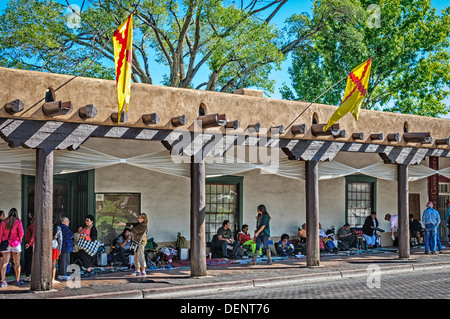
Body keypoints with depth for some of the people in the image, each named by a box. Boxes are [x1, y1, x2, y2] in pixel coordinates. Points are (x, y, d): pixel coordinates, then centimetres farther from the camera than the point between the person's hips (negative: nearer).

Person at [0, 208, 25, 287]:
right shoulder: (18, 222, -6)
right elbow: (21, 233, -13)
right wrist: (20, 239, 7)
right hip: (15, 243, -3)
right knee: (17, 262, 8)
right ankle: (18, 280, 13)